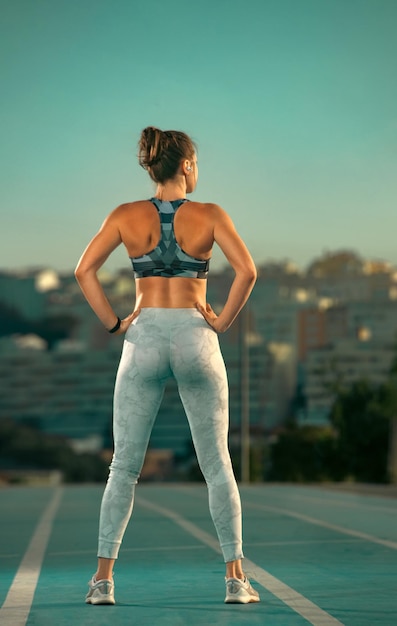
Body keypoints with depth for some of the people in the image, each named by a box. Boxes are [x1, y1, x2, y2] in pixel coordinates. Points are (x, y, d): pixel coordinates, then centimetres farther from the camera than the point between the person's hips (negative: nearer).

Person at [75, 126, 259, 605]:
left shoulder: (126, 216, 2)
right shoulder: (210, 215, -2)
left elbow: (84, 270, -5)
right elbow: (246, 270, -14)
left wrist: (113, 323, 1)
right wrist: (223, 321, -3)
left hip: (143, 340, 1)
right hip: (195, 340, -1)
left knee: (124, 466, 7)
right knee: (216, 464, 7)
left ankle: (103, 578, 3)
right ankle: (236, 578, 5)